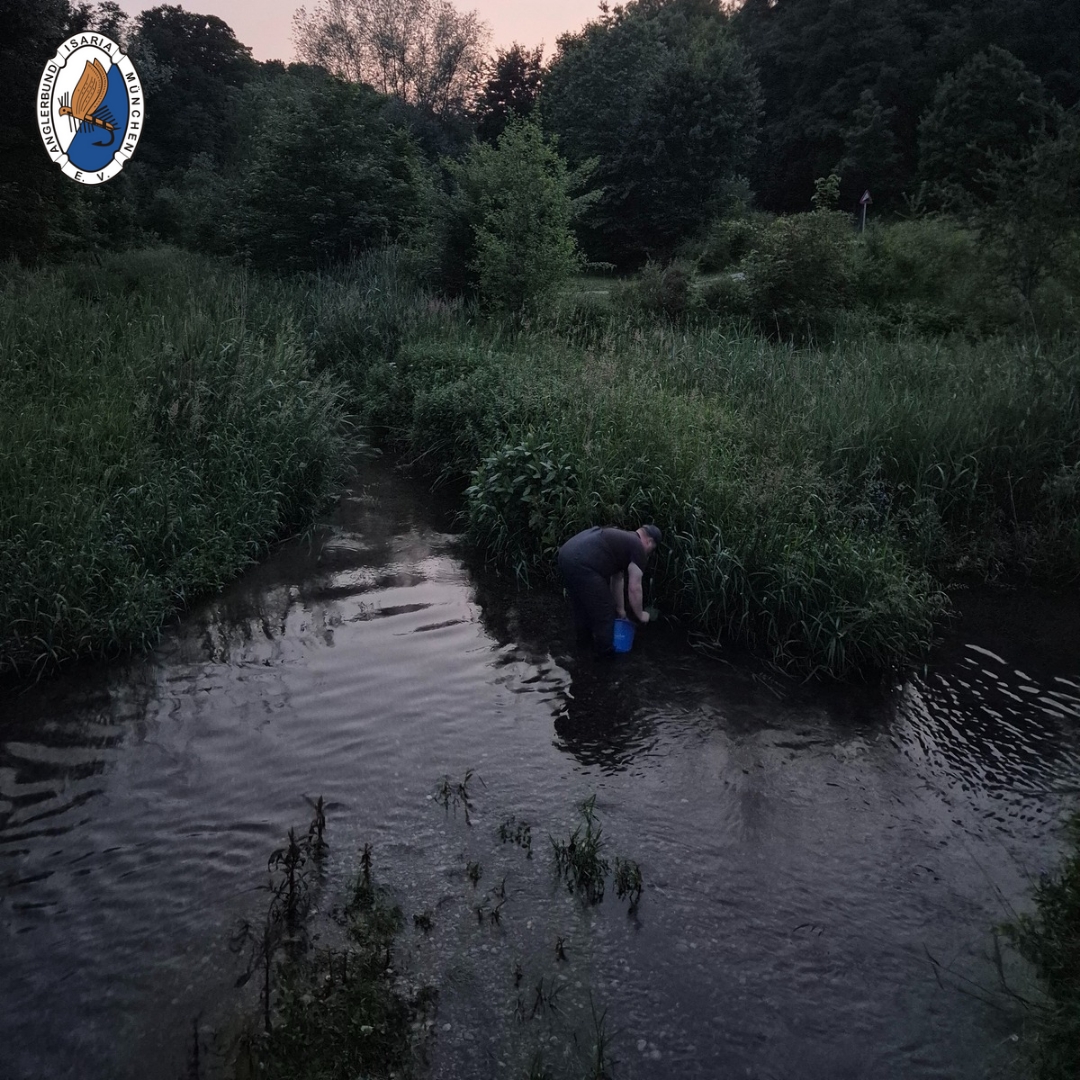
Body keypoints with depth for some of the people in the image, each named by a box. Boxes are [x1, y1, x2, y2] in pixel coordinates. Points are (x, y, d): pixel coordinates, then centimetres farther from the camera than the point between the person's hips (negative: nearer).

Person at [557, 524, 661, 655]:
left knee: (581, 604, 30)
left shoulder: (622, 540, 32)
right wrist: (640, 615, 21)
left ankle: (584, 638, 47)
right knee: (602, 610, 8)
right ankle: (606, 650, 22)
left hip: (567, 553, 10)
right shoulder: (638, 548, 6)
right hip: (582, 563, -10)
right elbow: (634, 588, 6)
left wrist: (620, 609, 43)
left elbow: (617, 578, 38)